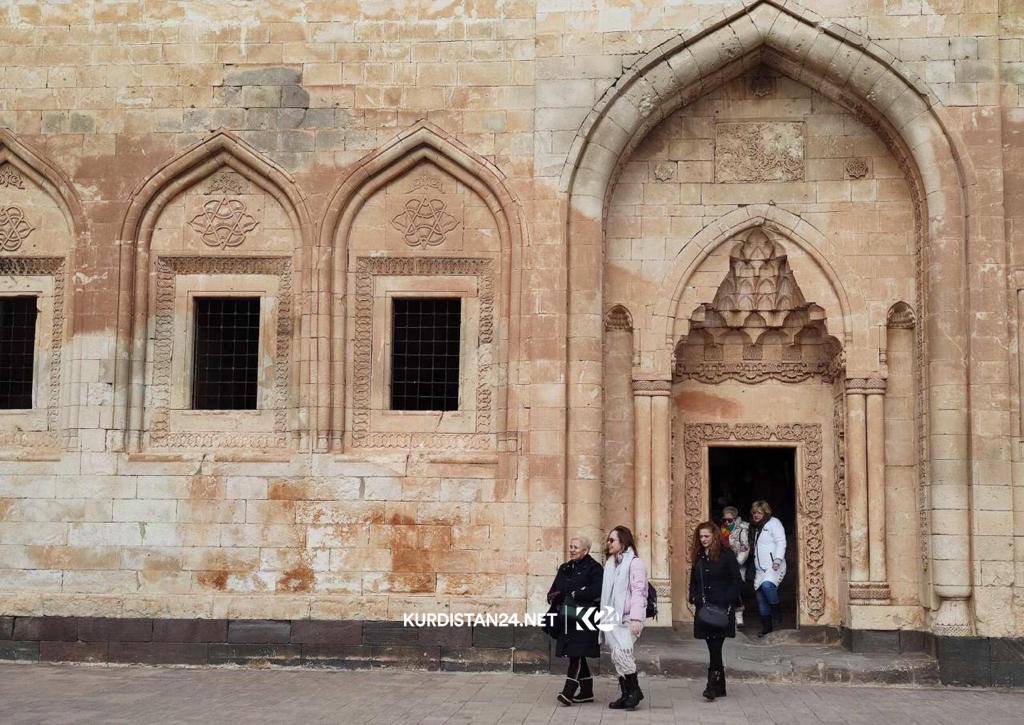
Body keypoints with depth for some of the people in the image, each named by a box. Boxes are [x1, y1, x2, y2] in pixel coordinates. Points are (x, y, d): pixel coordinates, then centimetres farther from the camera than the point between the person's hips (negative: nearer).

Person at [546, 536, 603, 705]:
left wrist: (573, 595, -15)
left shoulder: (594, 568, -4)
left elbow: (596, 591, -19)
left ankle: (569, 692, -15)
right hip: (567, 619, 7)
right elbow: (554, 591, 15)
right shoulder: (564, 568, 17)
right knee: (577, 655, 11)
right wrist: (554, 597, -9)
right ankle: (586, 692, 20)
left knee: (576, 654, -12)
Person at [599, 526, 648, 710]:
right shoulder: (610, 564, 19)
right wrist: (603, 618, 16)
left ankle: (635, 690, -5)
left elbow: (638, 591, -13)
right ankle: (626, 694, 11)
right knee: (617, 657, 6)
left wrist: (636, 619, -20)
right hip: (612, 619, 8)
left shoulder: (635, 563, -5)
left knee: (621, 652, -19)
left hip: (627, 618, -8)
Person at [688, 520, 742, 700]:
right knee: (713, 648, 9)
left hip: (722, 607, -6)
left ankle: (713, 685, -11)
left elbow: (736, 580, -5)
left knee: (715, 647, -11)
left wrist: (728, 602, -12)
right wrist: (694, 599, 6)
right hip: (704, 608, 6)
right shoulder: (698, 557, 13)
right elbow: (693, 582, 20)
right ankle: (720, 687, 16)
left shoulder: (726, 554, -4)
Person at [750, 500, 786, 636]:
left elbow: (781, 542, -13)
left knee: (767, 585, -34)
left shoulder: (773, 523, -2)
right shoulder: (755, 527, 22)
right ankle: (766, 627, 11)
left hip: (773, 566, -8)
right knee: (761, 598, 3)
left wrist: (778, 559, -23)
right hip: (760, 568, 8)